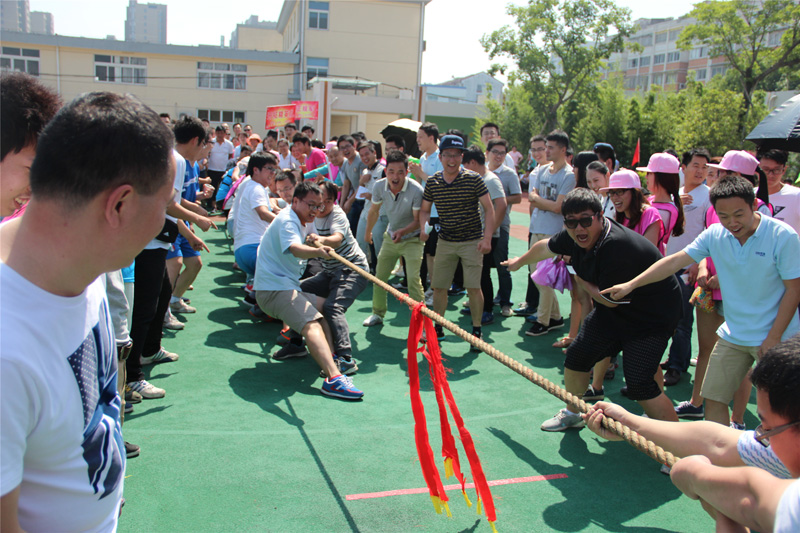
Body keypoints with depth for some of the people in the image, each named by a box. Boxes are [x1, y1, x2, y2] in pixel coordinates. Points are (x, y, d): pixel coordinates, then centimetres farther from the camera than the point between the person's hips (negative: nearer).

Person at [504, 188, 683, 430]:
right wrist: (520, 261, 32)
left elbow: (609, 299, -23)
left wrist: (581, 281, -6)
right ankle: (572, 414, 37)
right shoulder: (575, 236, -9)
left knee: (639, 387, -17)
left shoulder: (618, 246, -34)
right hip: (611, 312, 8)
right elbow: (545, 247, 14)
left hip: (651, 318, -8)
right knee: (576, 358, 12)